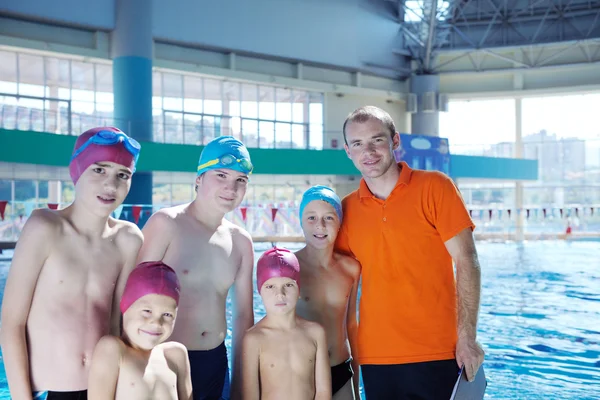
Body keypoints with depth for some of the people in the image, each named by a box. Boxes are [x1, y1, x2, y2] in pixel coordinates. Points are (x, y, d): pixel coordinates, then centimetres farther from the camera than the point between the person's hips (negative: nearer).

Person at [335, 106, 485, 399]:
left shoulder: (434, 187, -4)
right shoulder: (347, 209, 5)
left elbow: (466, 263, -7)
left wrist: (467, 337, -13)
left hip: (436, 356, -3)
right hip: (374, 359, 3)